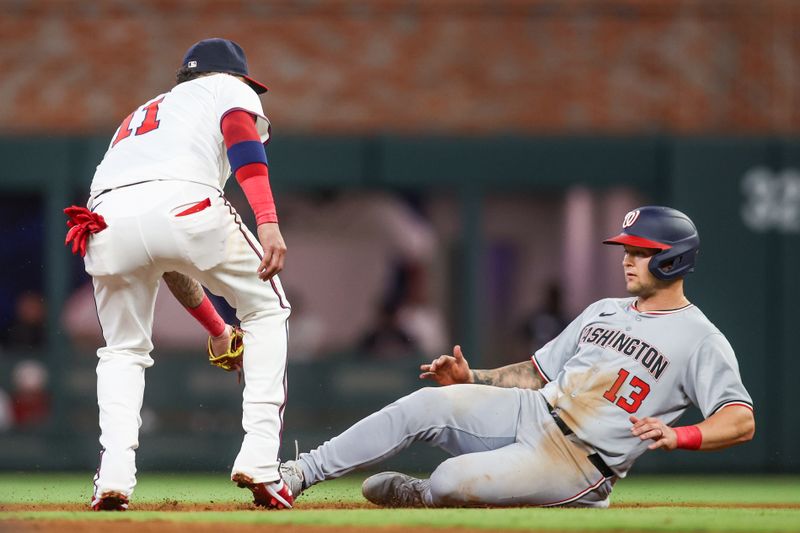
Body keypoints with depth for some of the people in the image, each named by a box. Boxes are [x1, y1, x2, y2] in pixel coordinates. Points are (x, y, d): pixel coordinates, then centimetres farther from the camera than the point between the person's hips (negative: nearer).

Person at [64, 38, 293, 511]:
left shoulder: (139, 117, 43)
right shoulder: (229, 89, 28)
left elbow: (165, 256, 44)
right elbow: (240, 135, 0)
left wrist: (219, 330, 49)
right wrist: (267, 223, -13)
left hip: (106, 218, 5)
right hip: (184, 202, -5)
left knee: (123, 350, 26)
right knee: (267, 310, 18)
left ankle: (114, 475, 4)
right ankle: (259, 462, 6)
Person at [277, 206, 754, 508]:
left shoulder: (701, 340, -7)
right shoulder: (604, 312, 18)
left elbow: (742, 421, -16)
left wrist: (679, 436, -34)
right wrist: (471, 380, 8)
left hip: (578, 464, -7)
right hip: (530, 413, 7)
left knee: (453, 481, -27)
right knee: (429, 403, -17)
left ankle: (420, 496, 10)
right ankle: (300, 474, -15)